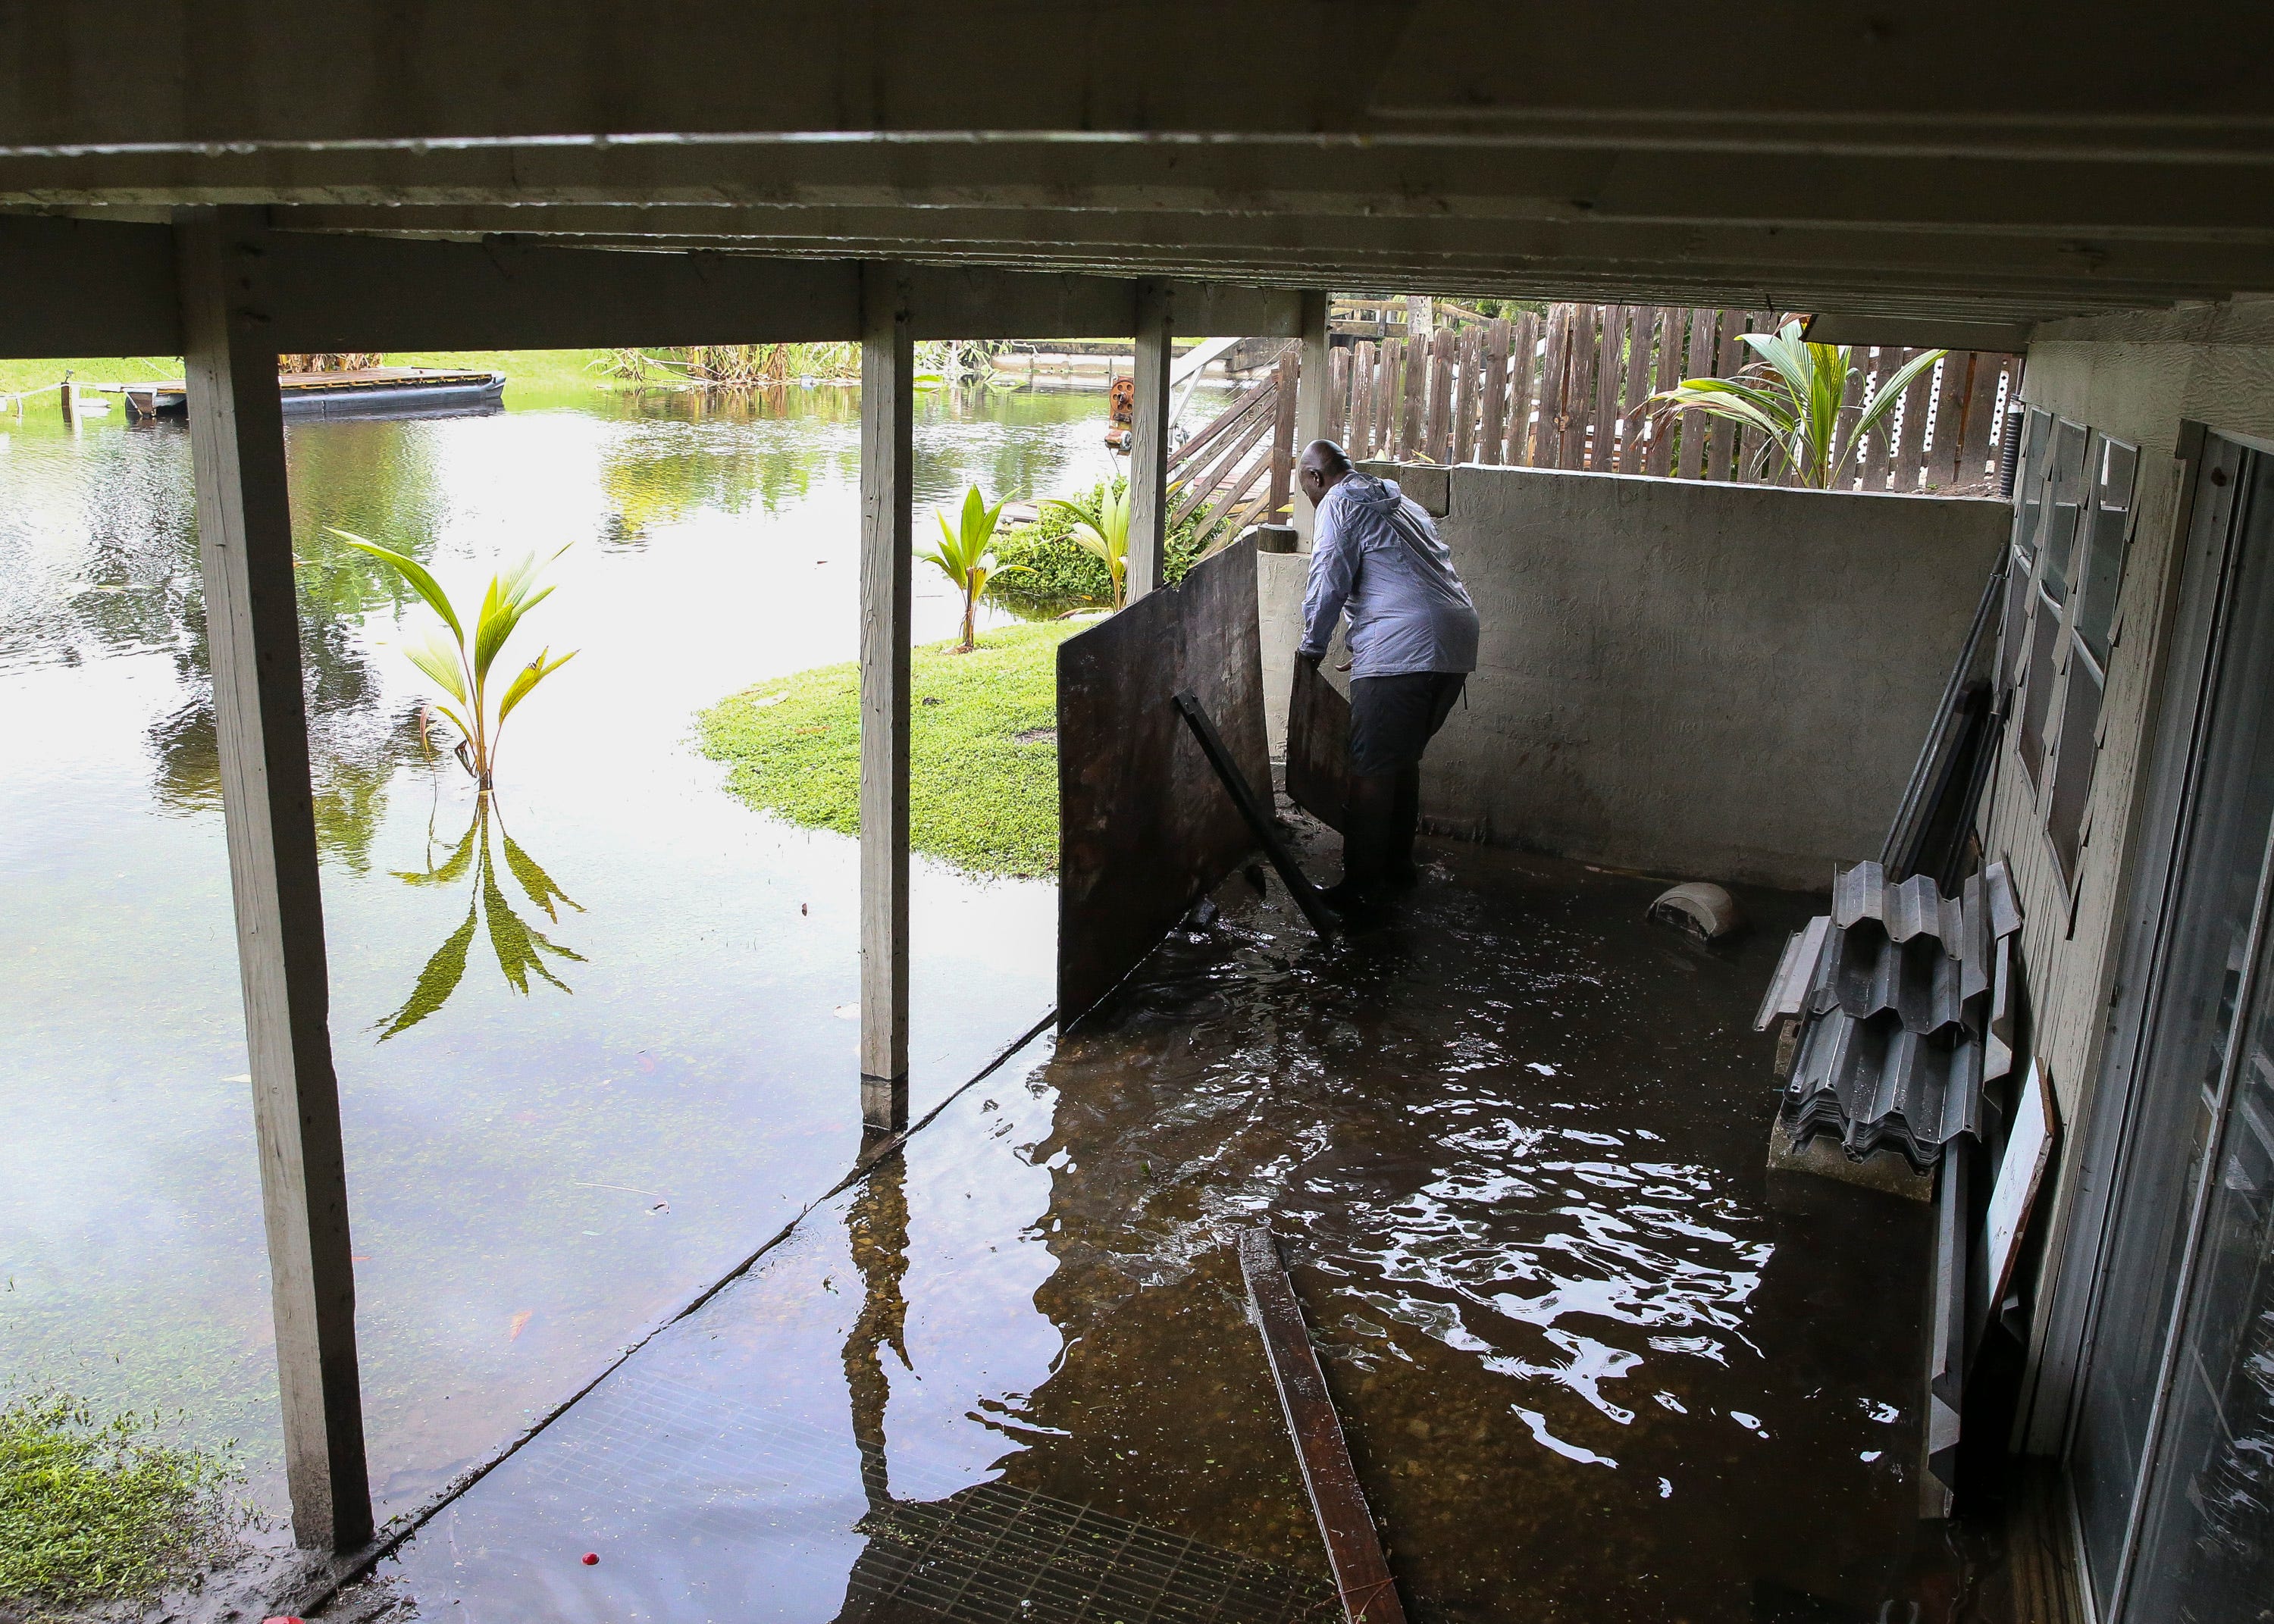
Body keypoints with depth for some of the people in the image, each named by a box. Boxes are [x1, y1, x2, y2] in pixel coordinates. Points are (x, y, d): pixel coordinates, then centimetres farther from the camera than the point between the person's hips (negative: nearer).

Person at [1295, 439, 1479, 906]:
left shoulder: (1339, 503, 3)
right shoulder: (1400, 501, 29)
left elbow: (1328, 583, -6)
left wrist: (1312, 647, 8)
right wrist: (1363, 651, 37)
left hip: (1403, 646, -9)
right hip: (1458, 641, 9)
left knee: (1371, 768, -3)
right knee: (1405, 760, 21)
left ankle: (1360, 885, 0)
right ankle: (1398, 863, 29)